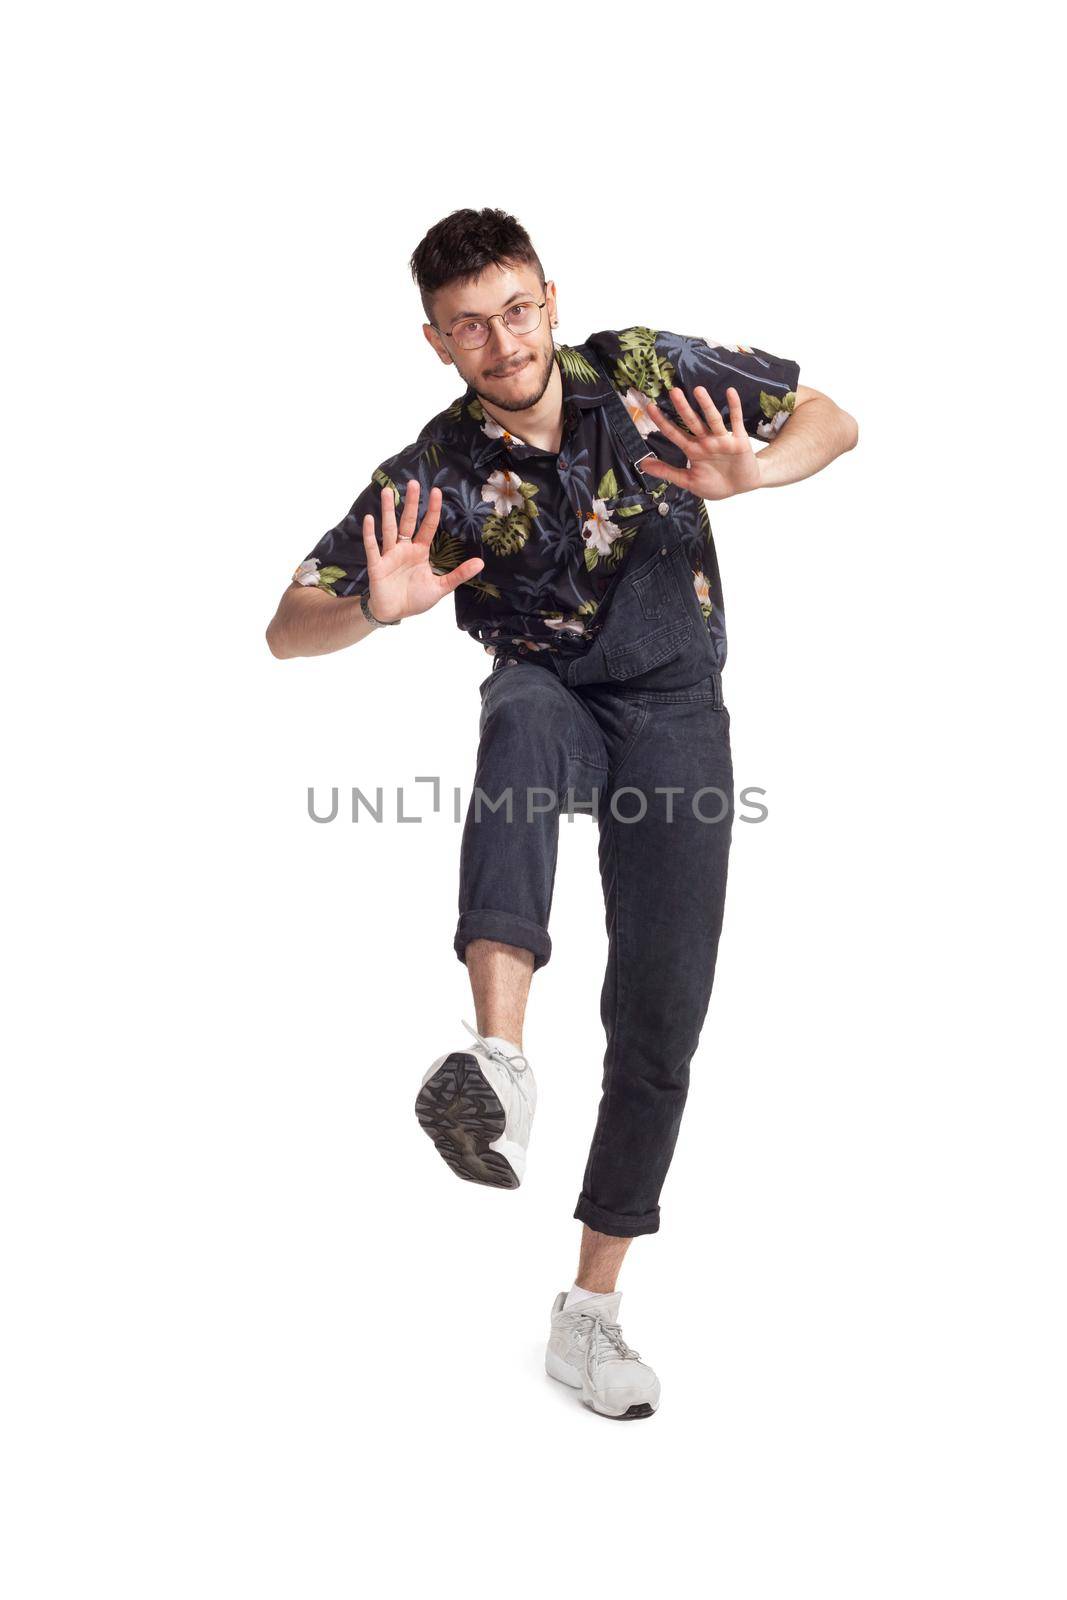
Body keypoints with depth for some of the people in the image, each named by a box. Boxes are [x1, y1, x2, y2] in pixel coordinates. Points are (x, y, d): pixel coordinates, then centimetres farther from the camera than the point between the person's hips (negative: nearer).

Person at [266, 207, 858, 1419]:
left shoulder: (646, 372, -9)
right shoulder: (436, 476, -13)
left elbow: (831, 421, -2)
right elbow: (286, 630, -13)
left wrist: (753, 473, -25)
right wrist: (377, 611, -36)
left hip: (677, 710, 1)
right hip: (555, 695, -1)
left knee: (659, 1017, -3)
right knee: (520, 718, -40)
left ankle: (590, 1310, 10)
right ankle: (498, 1060, -52)